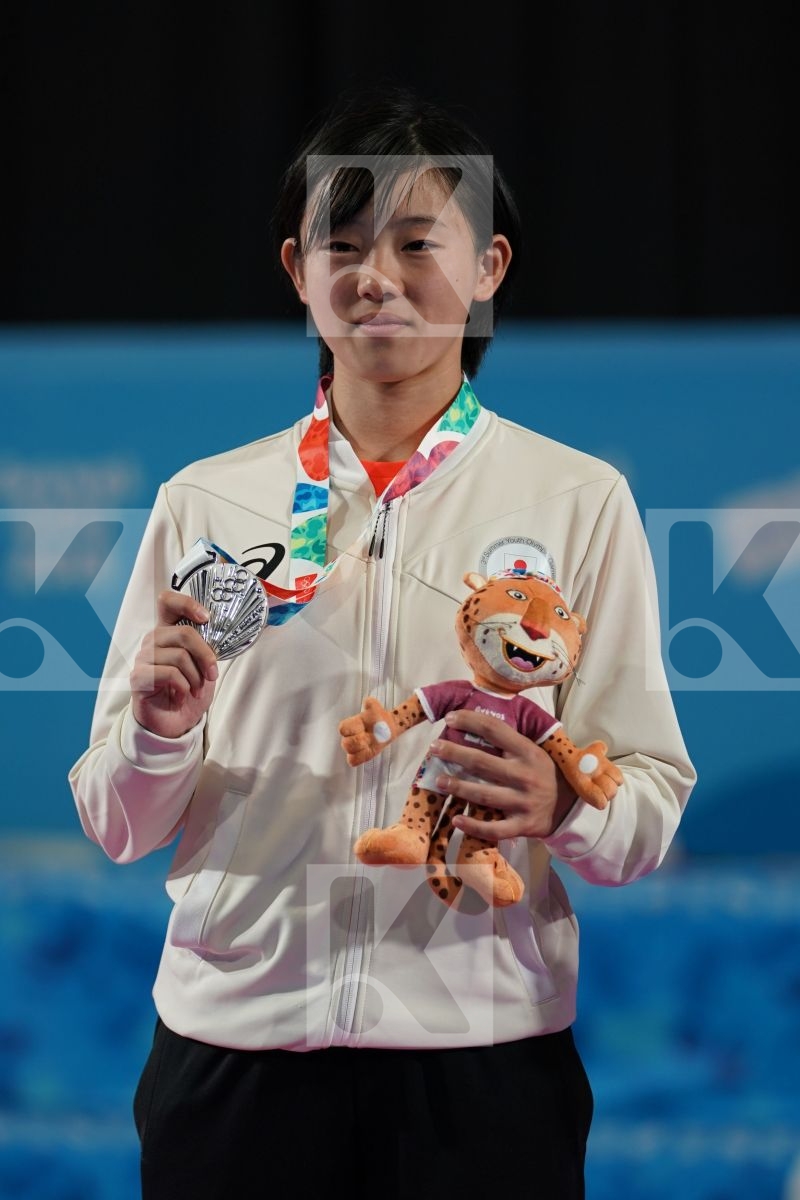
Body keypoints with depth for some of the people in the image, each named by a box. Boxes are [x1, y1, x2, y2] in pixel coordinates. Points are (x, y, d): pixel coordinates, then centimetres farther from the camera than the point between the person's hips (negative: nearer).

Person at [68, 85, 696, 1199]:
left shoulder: (577, 499, 3)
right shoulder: (205, 502, 7)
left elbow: (651, 806, 1)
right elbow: (118, 825, 8)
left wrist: (560, 806, -20)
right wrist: (159, 733, -13)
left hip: (480, 1051, -1)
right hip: (232, 1049, 1)